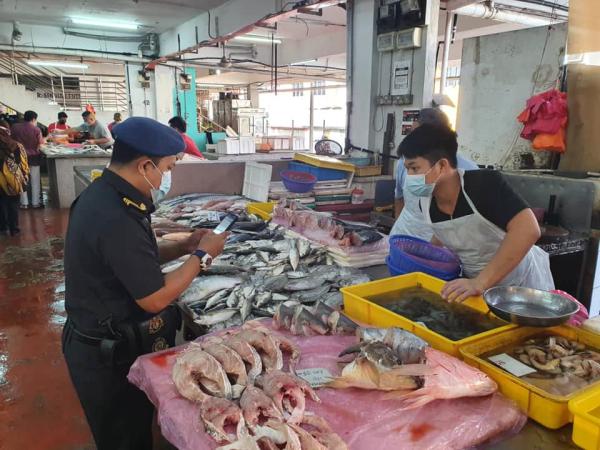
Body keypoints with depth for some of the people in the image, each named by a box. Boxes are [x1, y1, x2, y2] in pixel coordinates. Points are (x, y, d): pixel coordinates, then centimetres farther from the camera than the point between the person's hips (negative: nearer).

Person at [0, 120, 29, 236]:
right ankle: (14, 229, 19)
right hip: (14, 183, 0)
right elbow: (24, 167, -7)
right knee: (13, 206, 12)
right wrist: (24, 181, 5)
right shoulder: (18, 147, -12)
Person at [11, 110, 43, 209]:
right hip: (34, 157, -2)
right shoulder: (36, 129, -12)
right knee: (35, 180, 7)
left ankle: (24, 203, 11)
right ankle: (36, 202, 10)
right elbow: (40, 144, -8)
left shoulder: (14, 127, -4)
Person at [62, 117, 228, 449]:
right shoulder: (115, 218, -32)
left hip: (99, 342, 8)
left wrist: (183, 247, 1)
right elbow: (156, 298, -26)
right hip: (111, 357, -8)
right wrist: (203, 255, -16)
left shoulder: (100, 194, 0)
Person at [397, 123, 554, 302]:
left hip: (521, 282, -4)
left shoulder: (485, 184, -30)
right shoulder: (425, 203, -12)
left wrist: (480, 282, -43)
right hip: (476, 284, 5)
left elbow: (528, 230, -40)